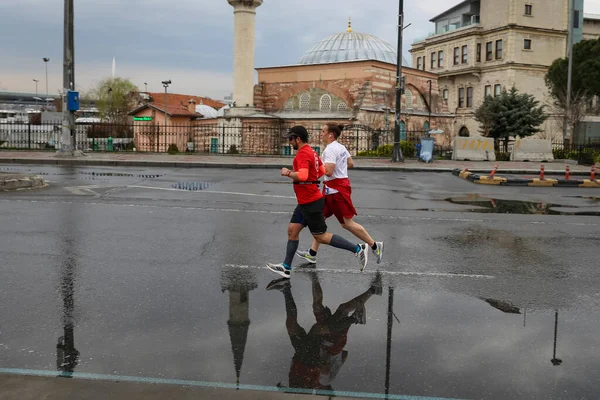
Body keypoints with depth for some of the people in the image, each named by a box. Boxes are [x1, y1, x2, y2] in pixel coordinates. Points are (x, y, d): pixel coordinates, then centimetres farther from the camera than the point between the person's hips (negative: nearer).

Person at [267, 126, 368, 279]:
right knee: (292, 230, 11)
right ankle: (286, 267, 16)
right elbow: (322, 171, 22)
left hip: (311, 202, -10)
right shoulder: (311, 152, 11)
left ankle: (357, 249, 3)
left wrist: (287, 172, -19)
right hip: (306, 202, 10)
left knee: (321, 237, -3)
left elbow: (302, 176, -34)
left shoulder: (303, 154, -19)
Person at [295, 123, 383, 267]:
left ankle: (375, 246, 8)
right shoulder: (341, 147, 11)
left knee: (347, 223, -3)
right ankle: (312, 253, 15)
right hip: (332, 189, 10)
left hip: (337, 189, -10)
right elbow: (351, 164, 17)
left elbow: (328, 172, -27)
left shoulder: (330, 149, -19)